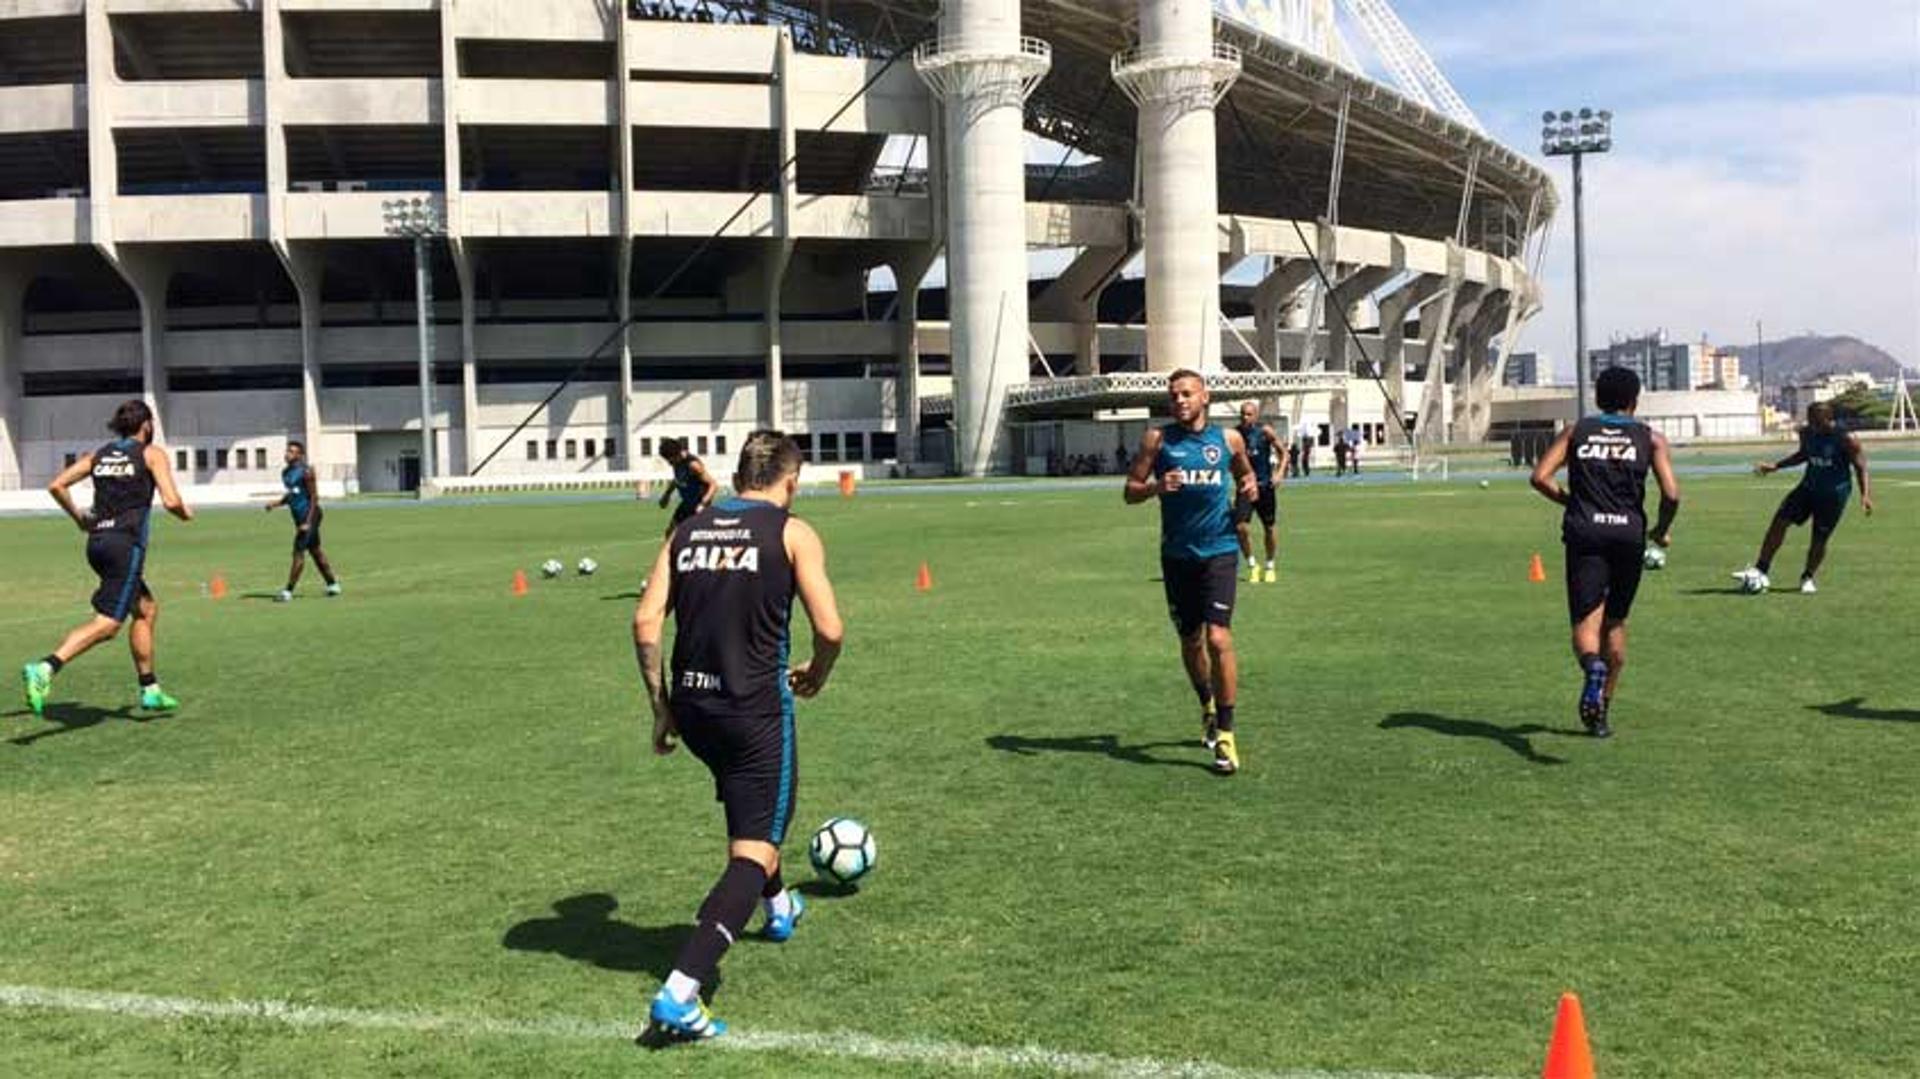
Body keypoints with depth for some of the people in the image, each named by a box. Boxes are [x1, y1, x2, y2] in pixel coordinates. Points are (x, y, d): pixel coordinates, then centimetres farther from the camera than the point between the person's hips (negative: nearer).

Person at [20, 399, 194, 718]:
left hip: (97, 543, 7)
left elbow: (56, 485, 7)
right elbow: (171, 501, -10)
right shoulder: (153, 453, 0)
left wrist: (79, 519, 19)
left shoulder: (99, 454, 16)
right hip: (127, 545, -7)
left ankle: (150, 690, 22)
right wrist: (186, 513, 10)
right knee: (107, 623, -12)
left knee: (147, 609, 20)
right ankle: (45, 669, -32)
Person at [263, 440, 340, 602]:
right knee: (315, 551, 14)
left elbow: (314, 497, -15)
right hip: (299, 517, 9)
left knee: (299, 552, -9)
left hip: (308, 515, -9)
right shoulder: (285, 472, 11)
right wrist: (277, 503, 5)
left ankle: (288, 591, -6)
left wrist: (308, 522, -20)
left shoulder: (306, 472, -14)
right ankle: (333, 584, 23)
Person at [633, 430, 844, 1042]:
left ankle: (778, 907, 54)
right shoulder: (792, 532, -3)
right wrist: (814, 677, 10)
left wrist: (660, 705, 11)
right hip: (755, 709, -6)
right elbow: (829, 629, -11)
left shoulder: (689, 530, 10)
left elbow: (645, 622, 3)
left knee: (750, 805, 32)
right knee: (752, 852, -1)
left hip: (691, 707, 6)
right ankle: (680, 993, -15)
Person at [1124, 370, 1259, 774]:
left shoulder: (1228, 439, 4)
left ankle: (1225, 735, -5)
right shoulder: (1157, 439, 1)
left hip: (1218, 551, -1)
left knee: (1218, 638, -14)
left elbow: (1245, 473, 22)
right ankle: (1208, 708, 41)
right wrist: (1156, 486, -19)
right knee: (1190, 641, 14)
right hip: (1177, 555, 2)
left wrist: (1249, 488, -1)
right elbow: (1130, 491, 2)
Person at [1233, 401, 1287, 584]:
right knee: (1240, 527, -14)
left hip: (1264, 486, -1)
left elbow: (1284, 453, -2)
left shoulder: (1265, 431, -6)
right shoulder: (1235, 433, 0)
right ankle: (1252, 566, 4)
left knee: (1269, 528, 9)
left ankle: (1270, 567, 28)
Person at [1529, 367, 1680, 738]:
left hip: (1585, 534, -1)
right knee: (1615, 622, 17)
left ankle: (1593, 666, -40)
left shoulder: (1576, 431, 12)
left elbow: (1540, 477, 0)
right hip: (1628, 533, 1)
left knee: (1586, 622, -4)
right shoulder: (1651, 438, 9)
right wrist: (1662, 531, 15)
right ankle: (1601, 710, 21)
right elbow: (1671, 494, -3)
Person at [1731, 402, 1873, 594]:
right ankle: (1760, 571, -8)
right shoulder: (1807, 433, -2)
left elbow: (1861, 468, -12)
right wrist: (1775, 466, 11)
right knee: (1780, 521, -10)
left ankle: (1807, 578, 21)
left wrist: (1865, 495, -22)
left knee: (1819, 538, 0)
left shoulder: (1847, 439, -17)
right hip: (1808, 487, 5)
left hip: (1834, 493, -5)